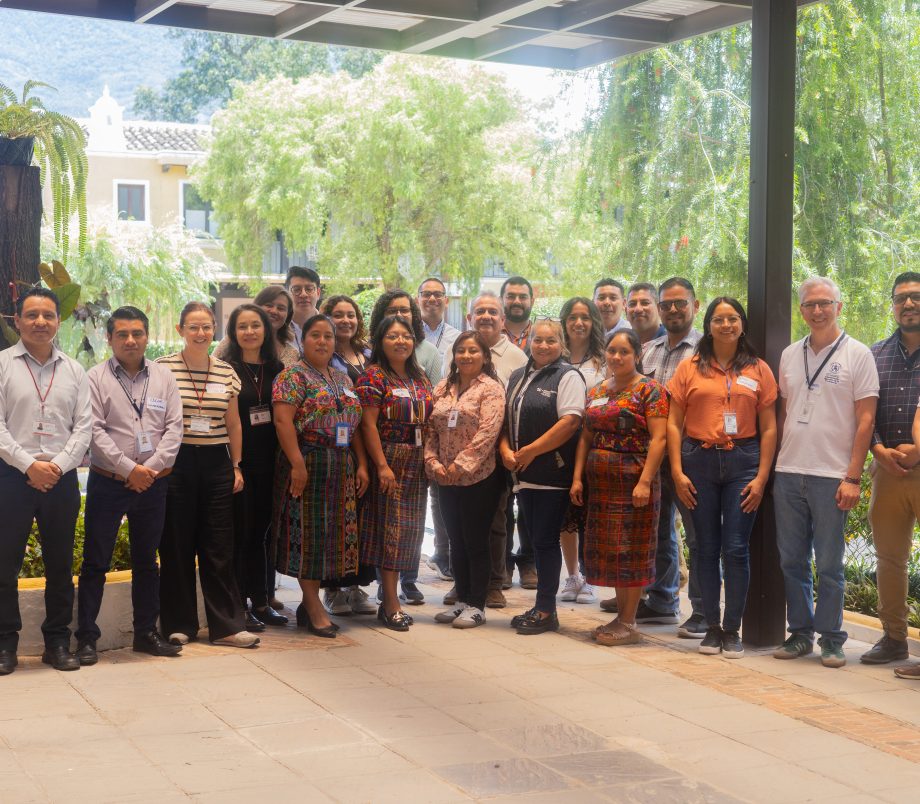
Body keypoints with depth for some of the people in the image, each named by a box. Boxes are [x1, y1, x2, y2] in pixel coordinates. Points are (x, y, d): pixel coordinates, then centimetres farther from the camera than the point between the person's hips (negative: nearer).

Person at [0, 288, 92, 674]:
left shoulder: (74, 371, 10)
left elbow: (84, 426, 5)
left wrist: (58, 465, -8)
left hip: (61, 479, 3)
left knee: (61, 565, 8)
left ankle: (57, 641, 18)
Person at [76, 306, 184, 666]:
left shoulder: (163, 377, 6)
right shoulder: (96, 378, -4)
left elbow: (174, 426, 1)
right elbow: (95, 431, -11)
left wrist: (152, 467, -11)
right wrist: (129, 469, -16)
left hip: (153, 483, 3)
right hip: (108, 483, -3)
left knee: (146, 562, 13)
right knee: (95, 563, 0)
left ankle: (146, 632, 23)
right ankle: (86, 638, 7)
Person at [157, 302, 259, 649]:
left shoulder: (226, 372, 8)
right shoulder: (164, 368, -2)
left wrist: (237, 466, 10)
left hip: (216, 463, 3)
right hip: (176, 463, -3)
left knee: (219, 548, 4)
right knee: (177, 545, 3)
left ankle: (226, 625, 8)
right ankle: (179, 624, 13)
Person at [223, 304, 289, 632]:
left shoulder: (276, 369, 10)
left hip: (269, 462, 5)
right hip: (237, 462, -4)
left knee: (263, 530, 11)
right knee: (239, 531, 0)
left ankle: (261, 601, 20)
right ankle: (238, 606, 8)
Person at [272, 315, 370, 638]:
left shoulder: (343, 379, 17)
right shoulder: (293, 377, -5)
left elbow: (354, 424, 17)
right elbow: (283, 420, -15)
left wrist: (361, 464, 8)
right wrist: (297, 464, -22)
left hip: (341, 467, 7)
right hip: (308, 463, -7)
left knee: (333, 531, 7)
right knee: (308, 530, -3)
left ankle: (309, 601, 17)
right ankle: (313, 606, 3)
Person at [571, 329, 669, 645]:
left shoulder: (649, 390, -6)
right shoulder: (596, 391, 14)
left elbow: (659, 438, -13)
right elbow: (586, 438, 15)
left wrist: (645, 481, -20)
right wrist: (577, 477, 5)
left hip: (633, 482, -7)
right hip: (600, 483, 7)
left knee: (630, 549, -3)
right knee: (608, 549, 9)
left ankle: (628, 623, 3)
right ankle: (620, 615, 19)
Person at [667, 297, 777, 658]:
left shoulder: (759, 370, 5)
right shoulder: (689, 368, 5)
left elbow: (768, 428, 3)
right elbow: (674, 423, 4)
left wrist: (761, 477, -4)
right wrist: (677, 472, -4)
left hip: (742, 461, -1)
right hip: (699, 461, 1)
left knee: (735, 549, -2)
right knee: (706, 548, 7)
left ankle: (732, 629, 9)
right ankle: (712, 626, 17)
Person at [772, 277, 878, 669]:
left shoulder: (857, 354, -2)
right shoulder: (790, 355, 12)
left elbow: (865, 420, -5)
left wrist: (852, 477, -11)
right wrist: (772, 466, 8)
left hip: (831, 476, -4)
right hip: (788, 474, 4)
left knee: (829, 565, 1)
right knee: (792, 560, 8)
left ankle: (831, 639, 12)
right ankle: (800, 633, 19)